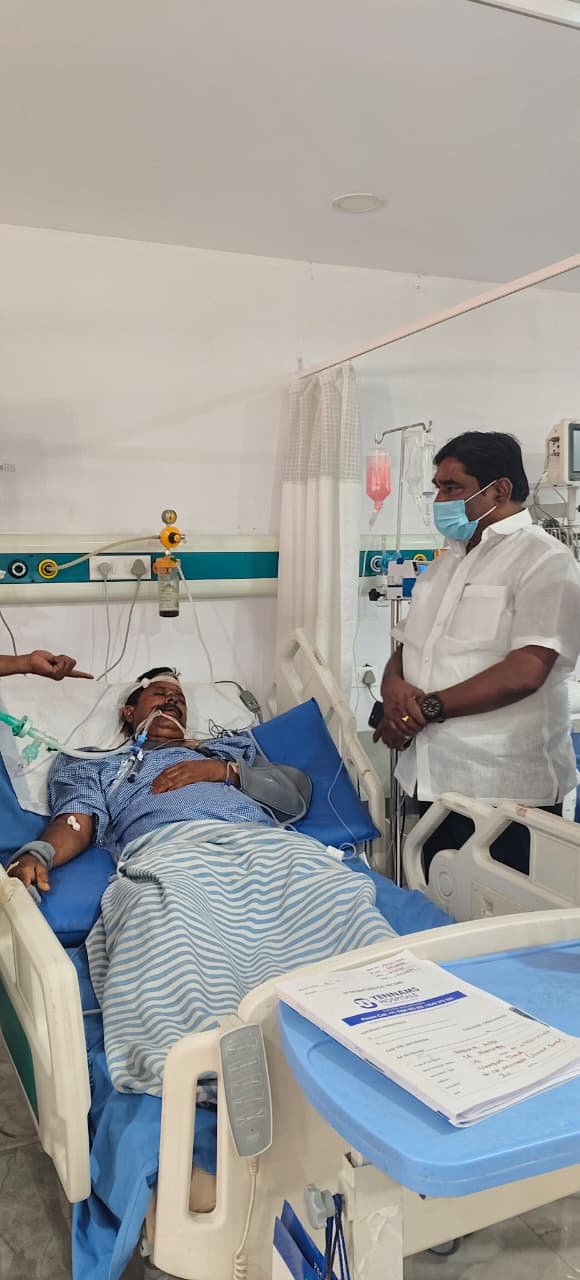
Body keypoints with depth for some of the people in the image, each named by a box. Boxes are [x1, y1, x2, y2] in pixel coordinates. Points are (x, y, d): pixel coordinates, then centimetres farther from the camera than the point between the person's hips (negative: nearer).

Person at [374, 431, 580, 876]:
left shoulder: (544, 560, -10)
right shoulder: (446, 562, 15)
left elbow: (526, 671, -21)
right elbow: (407, 647, 17)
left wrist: (427, 707, -16)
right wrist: (394, 686, -6)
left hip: (504, 789, -7)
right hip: (434, 778, 7)